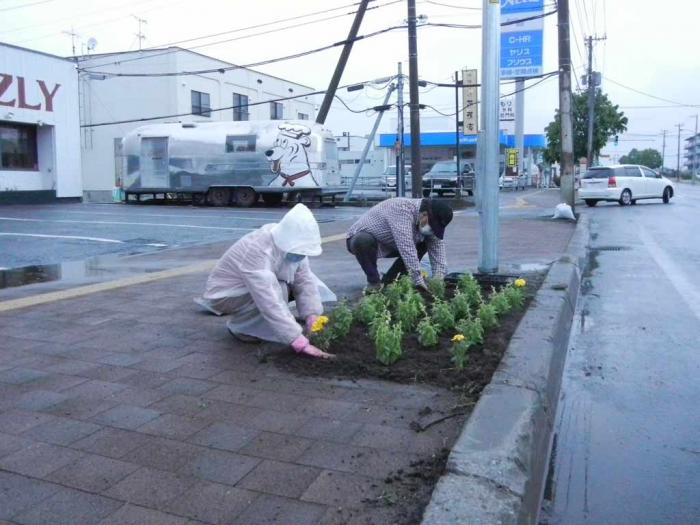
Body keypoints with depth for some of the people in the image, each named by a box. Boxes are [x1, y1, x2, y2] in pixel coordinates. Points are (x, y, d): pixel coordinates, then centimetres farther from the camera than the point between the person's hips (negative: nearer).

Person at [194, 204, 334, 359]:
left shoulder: (290, 243, -17)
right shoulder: (257, 252, -38)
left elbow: (305, 282, -16)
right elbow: (271, 304, -43)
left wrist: (313, 318, -30)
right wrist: (301, 343, -46)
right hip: (224, 294, -7)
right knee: (277, 292, -32)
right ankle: (240, 326, -6)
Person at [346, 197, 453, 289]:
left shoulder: (428, 222, -9)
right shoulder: (402, 208, -35)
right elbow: (406, 248, -42)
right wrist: (419, 283, -43)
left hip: (387, 245, 7)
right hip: (359, 239, -7)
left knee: (424, 243, -3)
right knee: (364, 240, -39)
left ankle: (389, 280, 1)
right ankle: (373, 282, -16)